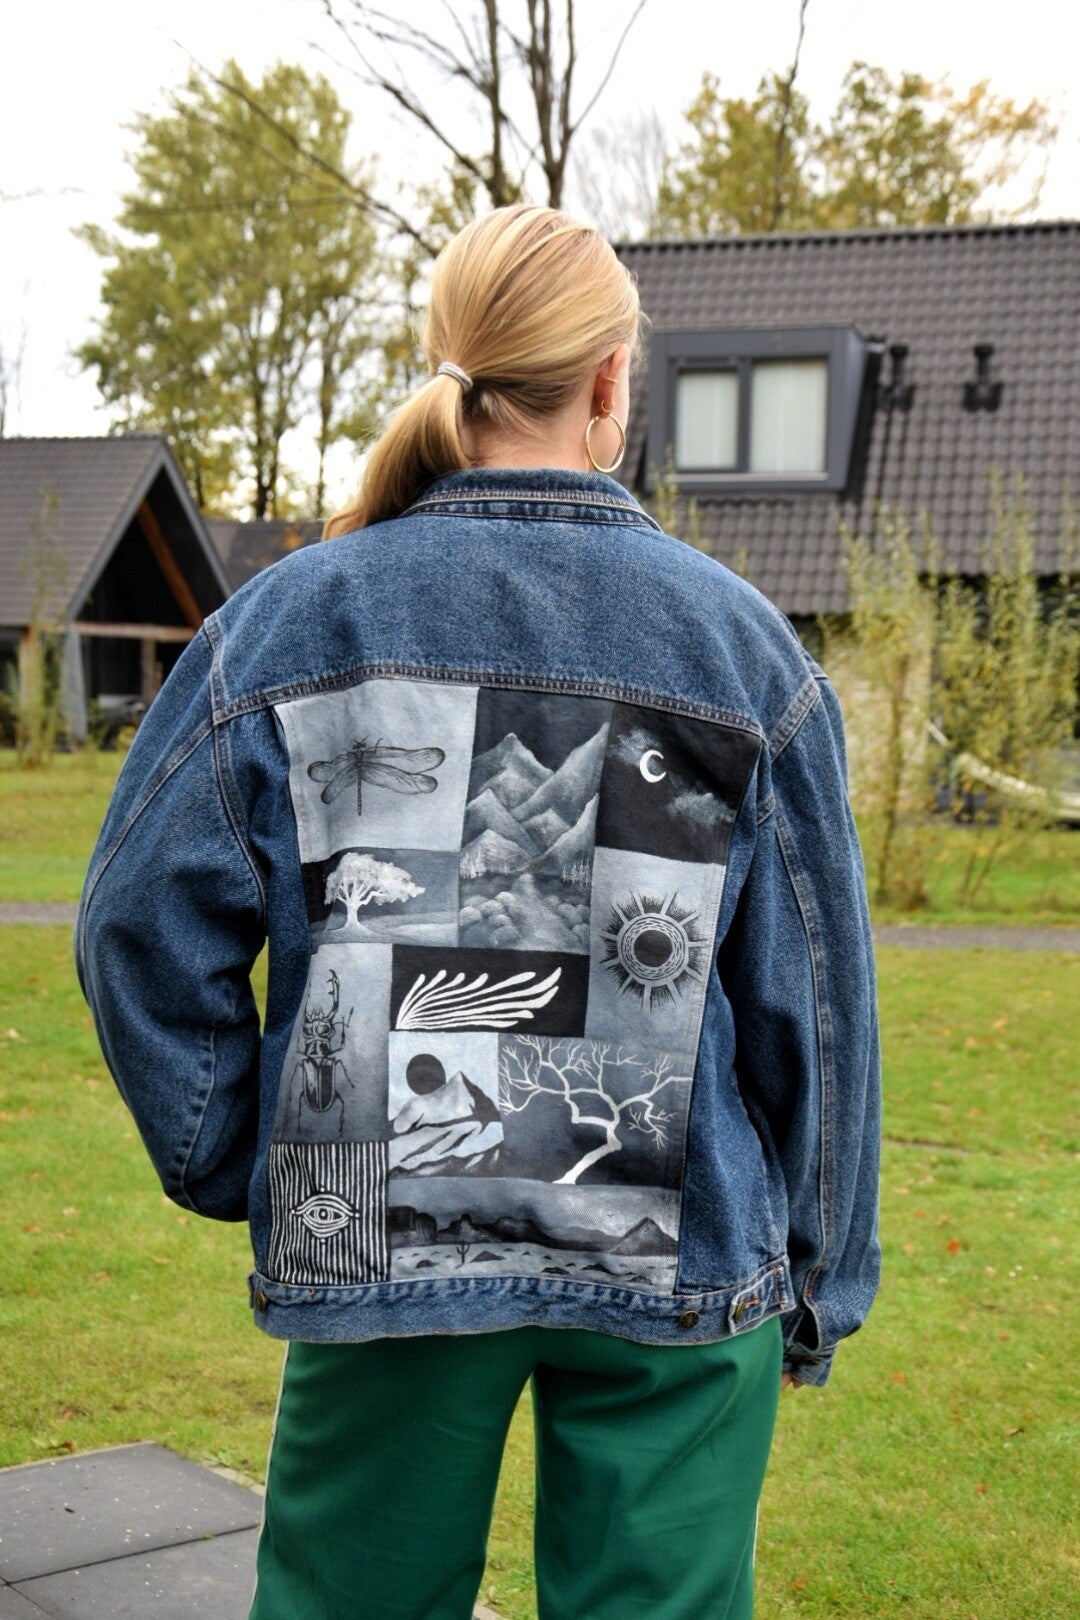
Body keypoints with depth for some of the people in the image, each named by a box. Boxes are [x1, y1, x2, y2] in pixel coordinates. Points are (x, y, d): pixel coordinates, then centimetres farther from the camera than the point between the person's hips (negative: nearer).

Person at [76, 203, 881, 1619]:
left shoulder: (293, 615, -2)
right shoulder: (739, 638, -3)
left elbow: (144, 926, -3)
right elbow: (814, 1002, -1)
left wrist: (231, 1167, 9)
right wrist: (820, 1282, 10)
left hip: (378, 1248, 1)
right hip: (678, 1274, 0)